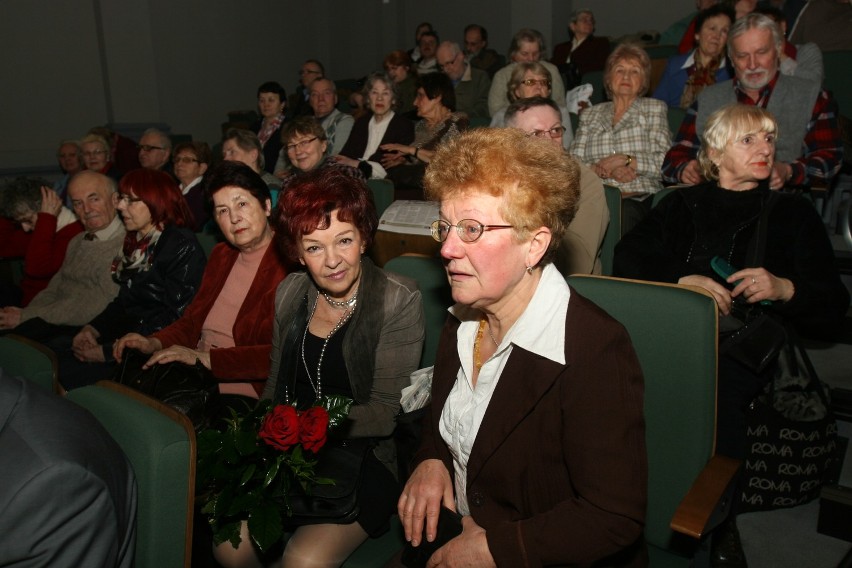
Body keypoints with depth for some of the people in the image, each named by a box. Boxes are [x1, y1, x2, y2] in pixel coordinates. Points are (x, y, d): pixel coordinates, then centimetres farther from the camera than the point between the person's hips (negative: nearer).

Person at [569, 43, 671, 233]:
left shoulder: (654, 109, 17)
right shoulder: (590, 115, 22)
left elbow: (666, 162, 3)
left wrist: (626, 160, -7)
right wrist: (604, 170, -8)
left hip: (640, 199, -1)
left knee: (625, 212, -35)